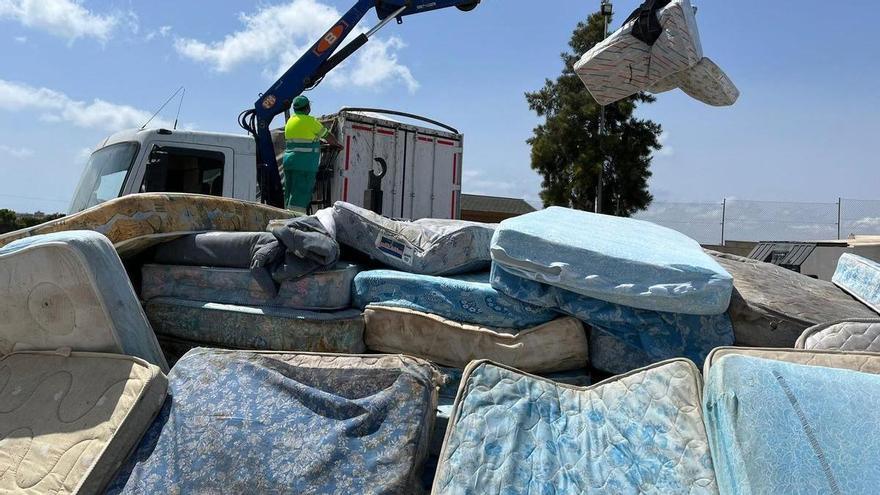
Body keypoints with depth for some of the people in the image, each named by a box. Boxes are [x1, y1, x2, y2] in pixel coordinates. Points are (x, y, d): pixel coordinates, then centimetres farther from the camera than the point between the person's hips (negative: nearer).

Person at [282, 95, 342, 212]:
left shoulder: (290, 120, 15)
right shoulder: (310, 121, -7)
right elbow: (327, 136, 4)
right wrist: (337, 144, 22)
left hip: (288, 161, 8)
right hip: (305, 164, -8)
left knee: (289, 193, 11)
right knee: (300, 194, -9)